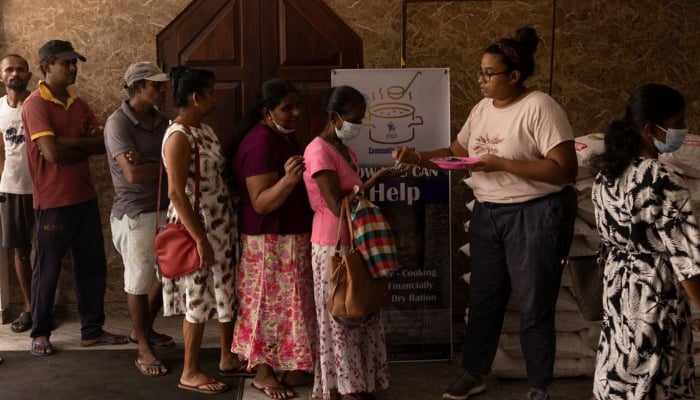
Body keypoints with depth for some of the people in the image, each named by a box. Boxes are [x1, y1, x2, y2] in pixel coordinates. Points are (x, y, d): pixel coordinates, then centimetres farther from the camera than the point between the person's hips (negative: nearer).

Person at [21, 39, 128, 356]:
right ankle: (40, 332, 20)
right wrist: (84, 146, -7)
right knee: (47, 269, 5)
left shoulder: (79, 104, 11)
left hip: (85, 197, 7)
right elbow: (52, 153, -21)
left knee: (92, 265, 11)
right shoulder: (35, 104, -11)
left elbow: (102, 144, 3)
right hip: (53, 202, -7)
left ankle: (92, 330, 22)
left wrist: (70, 142, -15)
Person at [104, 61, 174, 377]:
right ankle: (144, 349, 17)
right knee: (139, 281, 4)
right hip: (135, 215, -7)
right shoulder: (118, 123, -15)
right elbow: (132, 174, -24)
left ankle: (144, 329, 38)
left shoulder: (161, 121, 6)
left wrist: (146, 161, -19)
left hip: (166, 210, 7)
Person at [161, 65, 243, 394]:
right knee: (198, 298, 1)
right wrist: (200, 239, -23)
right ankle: (190, 373, 14)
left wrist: (224, 226, 12)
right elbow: (176, 193, -22)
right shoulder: (179, 137, -18)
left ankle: (228, 357, 31)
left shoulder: (205, 130, 9)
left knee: (226, 292, 16)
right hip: (195, 227, -9)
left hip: (219, 224, 9)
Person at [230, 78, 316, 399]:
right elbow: (261, 203, -26)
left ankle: (292, 369, 25)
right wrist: (289, 180, -38)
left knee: (287, 303, 15)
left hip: (290, 236, 10)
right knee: (271, 304, 0)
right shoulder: (261, 142, -21)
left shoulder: (284, 136, 10)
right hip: (270, 241, -10)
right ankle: (263, 373, 14)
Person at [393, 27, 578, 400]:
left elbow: (565, 170, -23)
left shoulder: (539, 107, -17)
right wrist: (417, 156, -1)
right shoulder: (482, 109, 6)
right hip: (487, 214, 7)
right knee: (483, 298, 16)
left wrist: (500, 163, -24)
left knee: (533, 304, 5)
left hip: (535, 216, -7)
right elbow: (456, 152, 16)